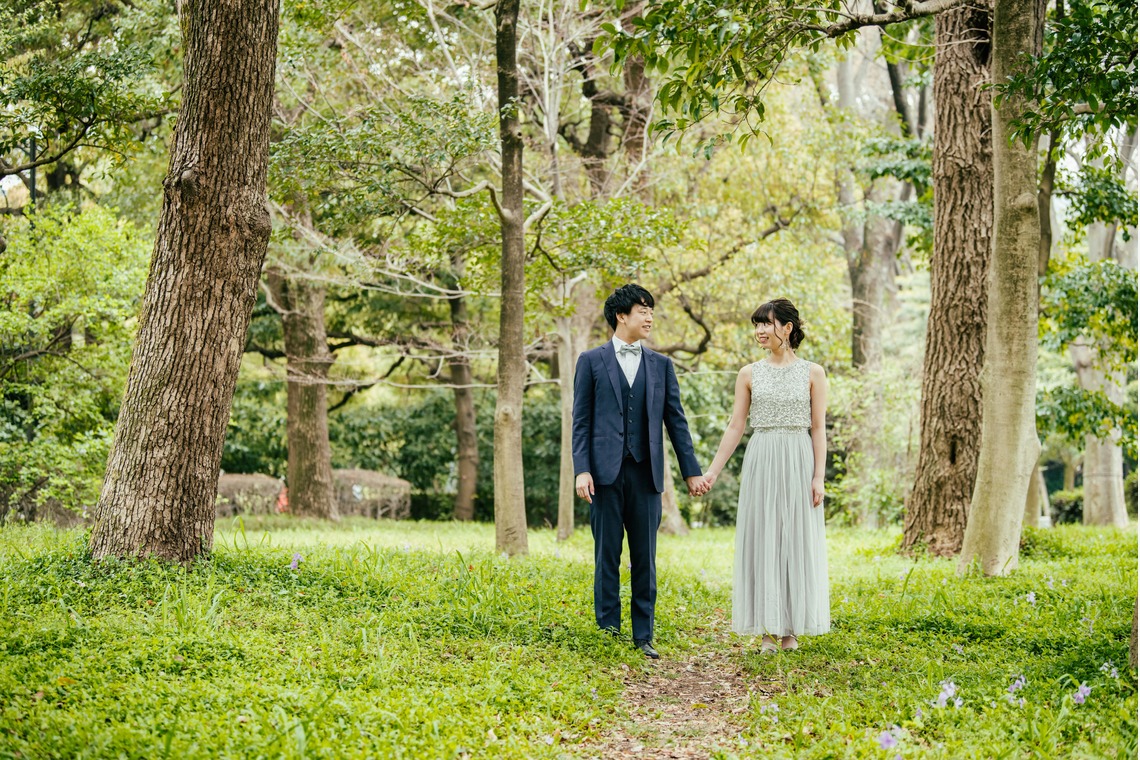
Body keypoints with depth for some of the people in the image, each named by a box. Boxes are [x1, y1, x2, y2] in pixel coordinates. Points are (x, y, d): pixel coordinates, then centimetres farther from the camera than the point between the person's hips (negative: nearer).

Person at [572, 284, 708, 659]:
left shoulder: (661, 365, 13)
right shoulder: (591, 361, 5)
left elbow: (676, 420, 11)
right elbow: (581, 421, 1)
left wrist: (691, 471, 5)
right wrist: (582, 470, -9)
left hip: (646, 473, 2)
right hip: (606, 472, -2)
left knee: (645, 558, 5)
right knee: (607, 556, 3)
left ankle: (643, 637, 10)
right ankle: (608, 632, 9)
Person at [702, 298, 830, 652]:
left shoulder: (812, 373, 3)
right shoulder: (749, 374, 6)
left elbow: (818, 429, 1)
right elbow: (735, 427, 7)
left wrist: (818, 477, -7)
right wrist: (712, 471, 2)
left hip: (799, 463, -1)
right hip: (761, 462, 1)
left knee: (797, 541, 2)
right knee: (761, 540, 1)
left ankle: (791, 629, 11)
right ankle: (767, 629, 7)